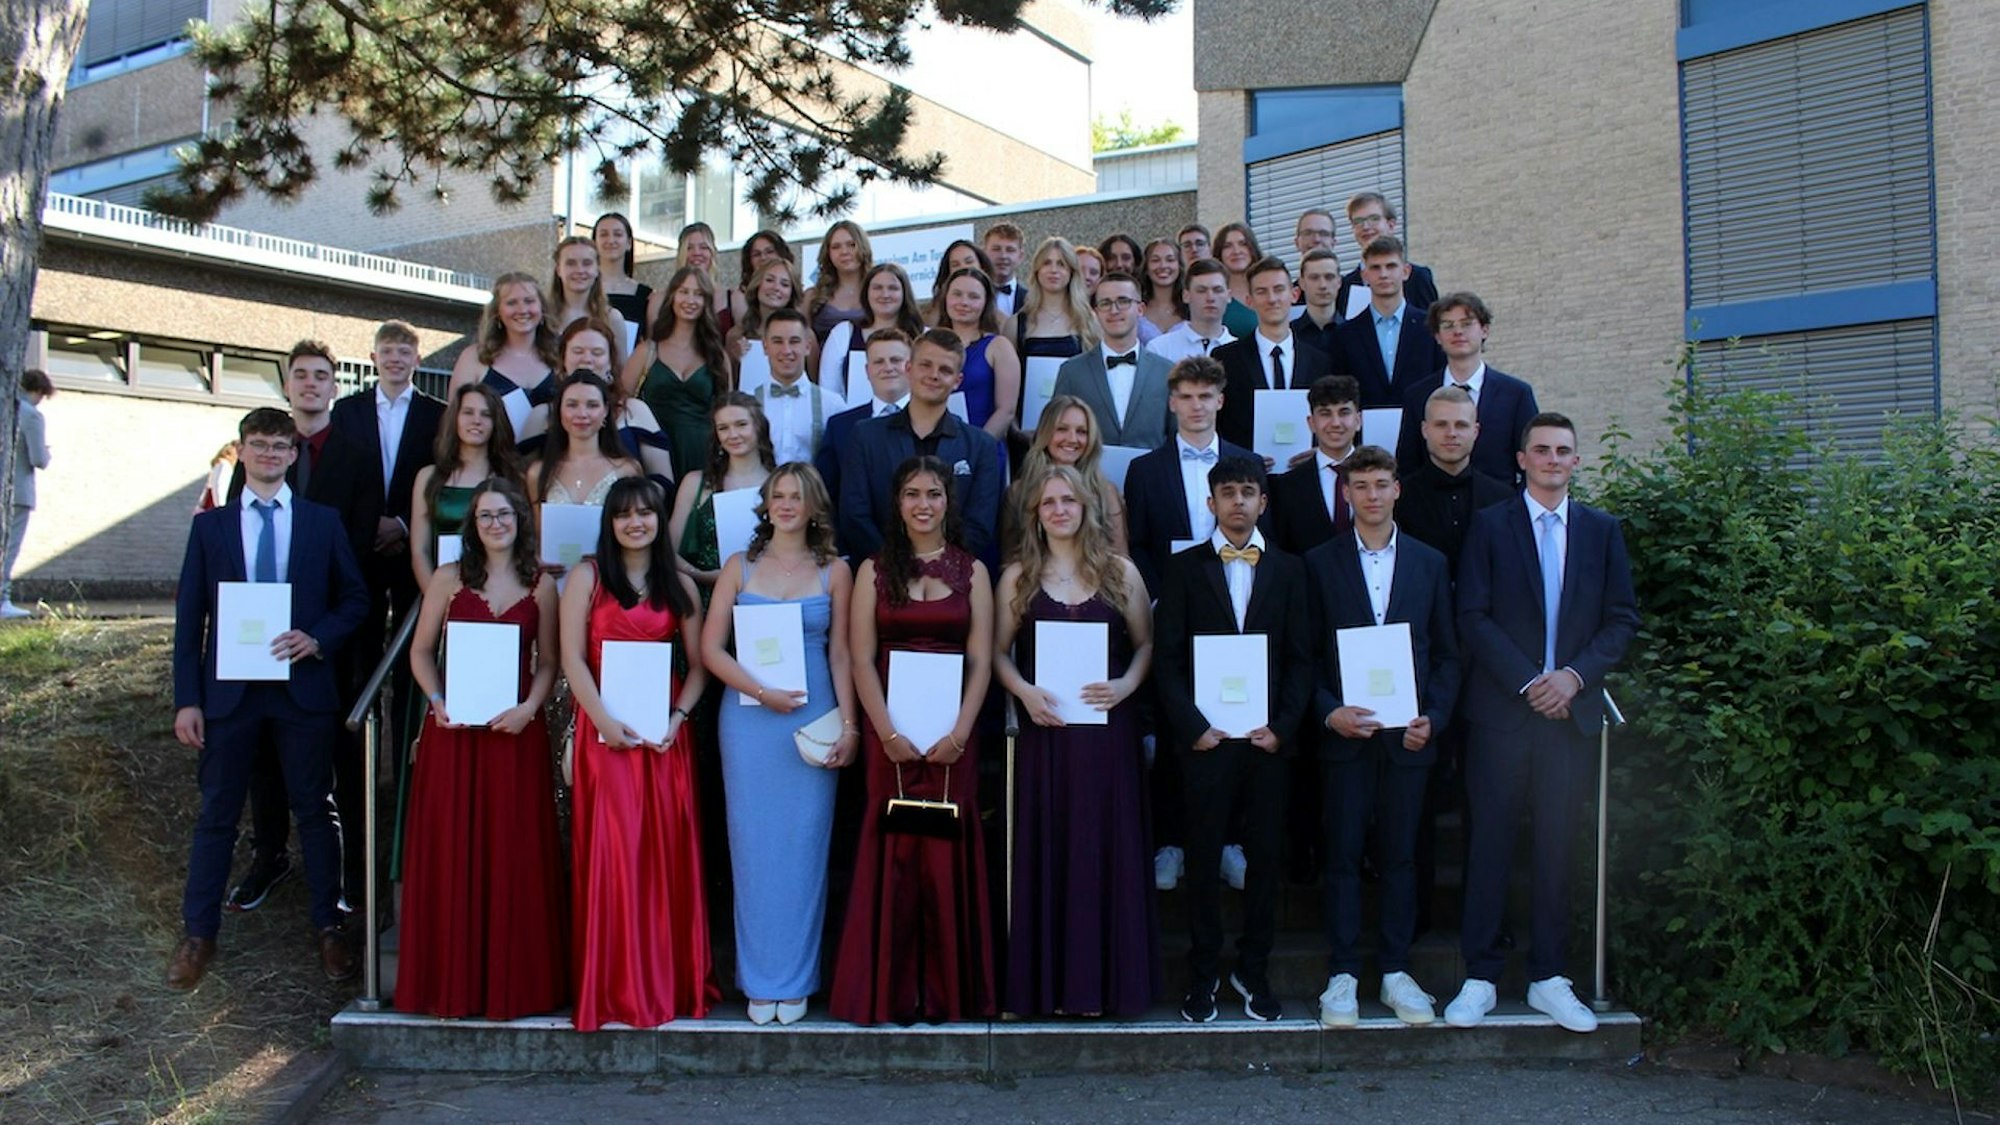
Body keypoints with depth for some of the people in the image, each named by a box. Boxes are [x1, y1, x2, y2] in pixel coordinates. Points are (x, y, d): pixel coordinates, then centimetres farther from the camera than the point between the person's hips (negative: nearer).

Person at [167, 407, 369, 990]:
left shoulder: (323, 522, 5)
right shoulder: (210, 525, 6)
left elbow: (355, 599, 6)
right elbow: (189, 618, 3)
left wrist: (318, 638, -13)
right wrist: (186, 699, -3)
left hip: (303, 688, 0)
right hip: (228, 690, 1)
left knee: (315, 809, 9)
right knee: (217, 813, 8)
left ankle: (329, 926, 20)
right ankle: (198, 934, 20)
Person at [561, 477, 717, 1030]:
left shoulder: (679, 585, 11)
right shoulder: (588, 577, 4)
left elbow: (698, 663, 6)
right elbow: (572, 657, -4)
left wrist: (678, 716, -9)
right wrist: (603, 720, -15)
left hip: (665, 732, 2)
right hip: (605, 731, -2)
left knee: (670, 853, 3)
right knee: (612, 851, -3)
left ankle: (672, 980, 13)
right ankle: (615, 986, 6)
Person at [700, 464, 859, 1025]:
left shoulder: (834, 572, 6)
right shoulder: (740, 566, 7)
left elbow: (840, 653, 5)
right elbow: (711, 647, 2)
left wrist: (849, 724, -2)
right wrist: (762, 692, -9)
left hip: (814, 721, 0)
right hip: (749, 720, 1)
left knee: (804, 846, 2)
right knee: (754, 846, 3)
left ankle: (794, 980, 13)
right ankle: (759, 979, 14)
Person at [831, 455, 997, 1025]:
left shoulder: (972, 571, 7)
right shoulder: (874, 570, 6)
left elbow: (981, 661, 1)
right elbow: (861, 661, 0)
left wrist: (960, 733, -10)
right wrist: (888, 732, -11)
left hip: (952, 735, 0)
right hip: (890, 733, 0)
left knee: (948, 852, 2)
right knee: (895, 851, 1)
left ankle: (948, 988, 14)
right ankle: (893, 990, 11)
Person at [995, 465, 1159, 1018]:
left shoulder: (1120, 572, 6)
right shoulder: (1018, 576, 6)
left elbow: (1146, 644, 8)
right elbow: (1000, 651, 7)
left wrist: (1126, 685, -10)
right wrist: (1025, 692, -11)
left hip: (1109, 729, 0)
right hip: (1045, 729, 0)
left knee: (1110, 849, 3)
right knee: (1047, 852, 2)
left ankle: (1111, 980, 14)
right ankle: (1050, 983, 11)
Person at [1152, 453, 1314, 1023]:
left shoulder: (1288, 569, 10)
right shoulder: (1184, 568, 5)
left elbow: (1300, 657, 7)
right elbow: (1167, 657, 1)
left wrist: (1282, 726, -5)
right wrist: (1192, 727, -8)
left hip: (1267, 738, 2)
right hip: (1206, 738, -1)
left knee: (1264, 857, 6)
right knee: (1203, 859, 3)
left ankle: (1254, 971, 19)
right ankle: (1203, 973, 15)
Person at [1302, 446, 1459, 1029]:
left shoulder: (1429, 563, 9)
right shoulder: (1320, 563, 3)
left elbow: (1447, 653, 10)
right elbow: (1305, 653, 2)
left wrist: (1433, 718, -4)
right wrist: (1329, 712, -13)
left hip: (1408, 736, 2)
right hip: (1344, 734, -1)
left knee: (1400, 856, 7)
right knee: (1343, 855, 2)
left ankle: (1396, 971, 17)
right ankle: (1342, 975, 10)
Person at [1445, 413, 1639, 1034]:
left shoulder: (1603, 530, 12)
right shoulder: (1490, 525, 4)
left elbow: (1622, 619, 7)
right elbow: (1473, 616, -3)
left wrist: (1574, 675, -8)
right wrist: (1526, 682, -11)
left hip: (1572, 709, 2)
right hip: (1500, 709, -2)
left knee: (1557, 845, 7)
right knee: (1490, 843, 0)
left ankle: (1548, 978, 16)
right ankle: (1479, 976, 8)